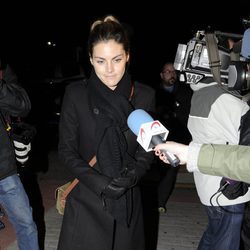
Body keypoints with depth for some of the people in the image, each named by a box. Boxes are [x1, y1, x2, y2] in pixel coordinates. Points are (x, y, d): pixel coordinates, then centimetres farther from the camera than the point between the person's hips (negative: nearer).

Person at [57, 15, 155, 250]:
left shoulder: (145, 96, -2)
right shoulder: (75, 94, -6)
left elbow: (147, 149, 2)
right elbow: (66, 149, -5)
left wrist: (132, 174, -15)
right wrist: (99, 183, -15)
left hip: (127, 199, 2)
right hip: (86, 199, -1)